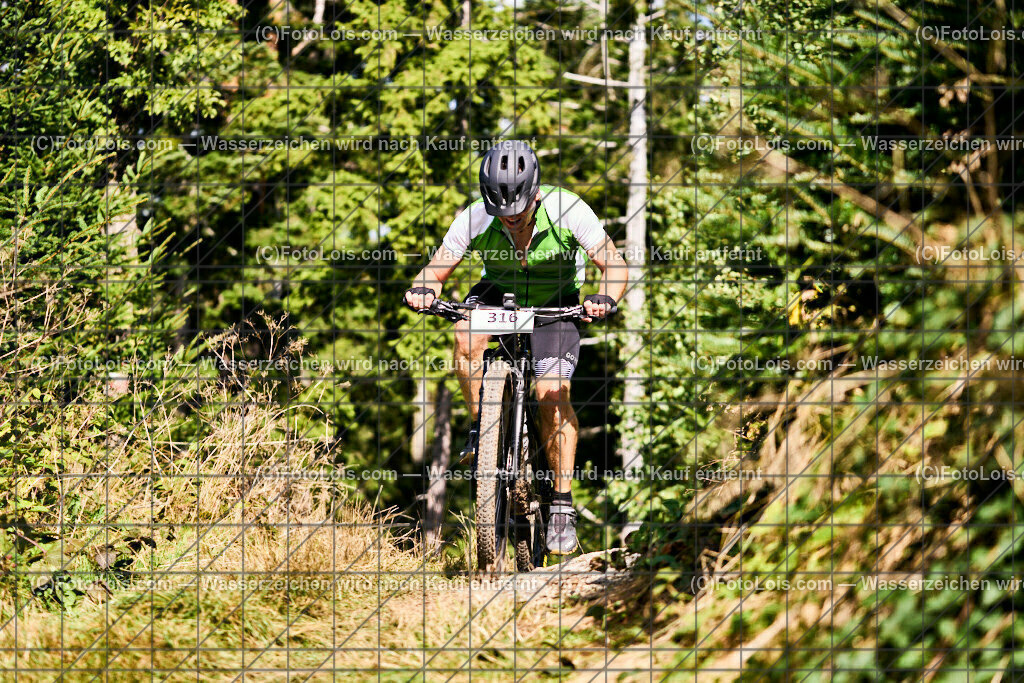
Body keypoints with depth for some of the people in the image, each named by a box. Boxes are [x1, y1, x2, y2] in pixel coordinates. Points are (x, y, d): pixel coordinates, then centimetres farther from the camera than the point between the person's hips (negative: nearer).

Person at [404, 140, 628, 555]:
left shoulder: (566, 211, -30)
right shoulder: (476, 218, -26)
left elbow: (613, 265, -26)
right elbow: (436, 269, -19)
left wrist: (605, 299, -48)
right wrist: (423, 290, -43)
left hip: (556, 303, -2)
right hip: (499, 293, 2)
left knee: (552, 394, -18)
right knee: (467, 336, -32)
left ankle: (563, 506, -10)